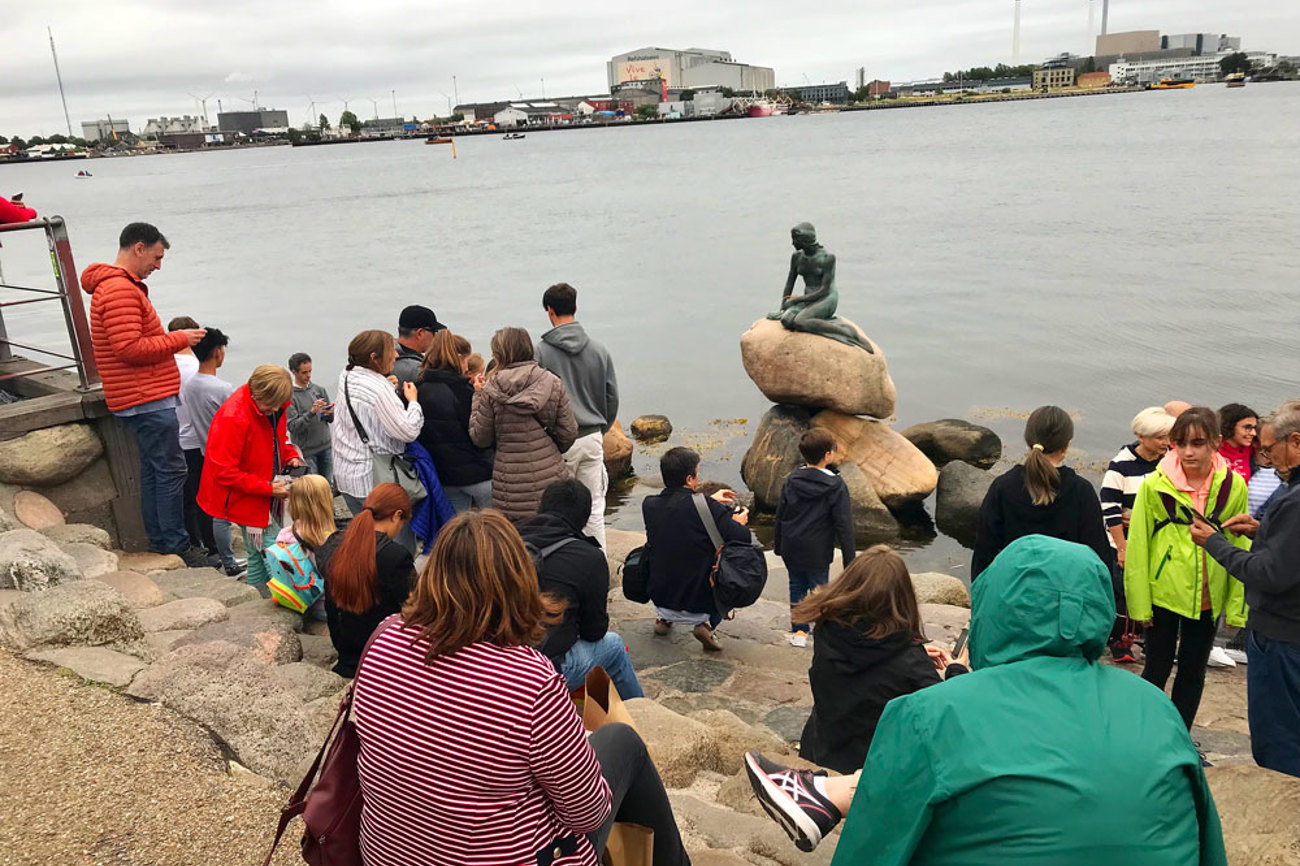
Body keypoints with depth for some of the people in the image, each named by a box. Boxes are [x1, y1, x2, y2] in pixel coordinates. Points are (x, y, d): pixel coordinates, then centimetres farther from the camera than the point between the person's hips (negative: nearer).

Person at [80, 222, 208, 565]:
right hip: (148, 399, -11)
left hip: (144, 398, 11)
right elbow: (129, 348, -24)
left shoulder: (120, 286, 19)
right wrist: (178, 338, -15)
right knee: (171, 470, -6)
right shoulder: (120, 289, -17)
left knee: (153, 469, 14)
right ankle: (176, 548, 1)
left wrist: (174, 342, 13)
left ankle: (160, 543, 21)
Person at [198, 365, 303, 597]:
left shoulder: (273, 407, 0)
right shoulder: (233, 417, -26)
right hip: (246, 497, -8)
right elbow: (224, 472, -24)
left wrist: (291, 457, -2)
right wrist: (268, 489, -25)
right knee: (268, 552, -6)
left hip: (268, 495, 8)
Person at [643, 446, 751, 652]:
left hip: (660, 600, 6)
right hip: (697, 607, -5)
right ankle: (707, 624, 1)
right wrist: (739, 523, 5)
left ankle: (664, 619, 25)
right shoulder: (706, 508, -21)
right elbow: (742, 539, -17)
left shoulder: (649, 505, -5)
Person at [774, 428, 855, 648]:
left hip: (791, 549, 4)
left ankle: (799, 631, 23)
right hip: (817, 552, -4)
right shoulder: (836, 485, -14)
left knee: (797, 588, 17)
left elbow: (780, 516, 6)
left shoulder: (791, 480, -1)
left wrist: (778, 546, 18)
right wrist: (849, 559, -7)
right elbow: (844, 525, -13)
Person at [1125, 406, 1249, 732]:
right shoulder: (1155, 484, -10)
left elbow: (1240, 549, 2)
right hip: (1163, 593, -2)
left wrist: (1237, 605, 0)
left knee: (1193, 672, 14)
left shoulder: (1234, 486, -4)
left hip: (1208, 598, 2)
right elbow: (1137, 547, -6)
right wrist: (1140, 603, -7)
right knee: (1157, 669, 7)